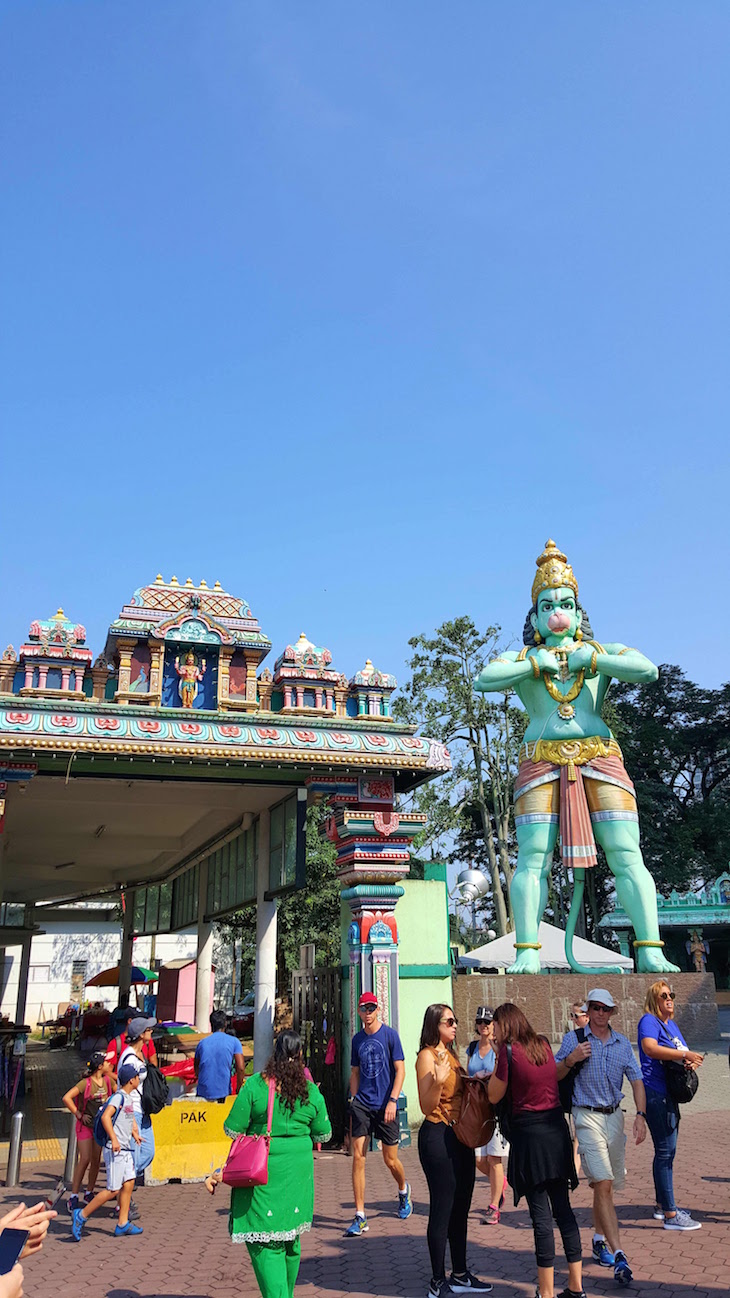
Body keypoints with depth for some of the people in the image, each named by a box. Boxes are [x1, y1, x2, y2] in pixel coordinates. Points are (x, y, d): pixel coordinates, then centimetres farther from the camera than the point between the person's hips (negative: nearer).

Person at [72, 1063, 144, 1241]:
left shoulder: (128, 1098, 14)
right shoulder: (118, 1096, -15)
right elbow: (106, 1117, -28)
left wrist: (134, 1134, 16)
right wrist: (114, 1140, -30)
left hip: (125, 1149, 9)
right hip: (115, 1150, -9)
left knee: (129, 1184, 7)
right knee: (113, 1190, -6)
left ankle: (122, 1224, 14)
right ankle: (81, 1216, 4)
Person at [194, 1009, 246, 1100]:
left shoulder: (202, 1043, 6)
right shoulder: (234, 1042, -1)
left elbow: (196, 1069, 16)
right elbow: (241, 1068, -8)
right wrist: (238, 1090, 4)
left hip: (203, 1093, 2)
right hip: (223, 1093, -2)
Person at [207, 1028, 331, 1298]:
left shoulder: (254, 1085, -10)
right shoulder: (311, 1091, -1)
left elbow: (232, 1129, -6)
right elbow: (323, 1134, 9)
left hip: (263, 1169, -4)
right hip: (298, 1170, 4)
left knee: (263, 1240, 1)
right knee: (291, 1236, 21)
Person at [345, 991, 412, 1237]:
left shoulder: (389, 1035, -5)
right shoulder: (357, 1039, 7)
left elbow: (400, 1070, -5)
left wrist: (392, 1100, -13)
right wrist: (354, 1101, 10)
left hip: (385, 1105, -3)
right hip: (362, 1104, 3)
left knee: (390, 1160, 7)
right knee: (358, 1157, -5)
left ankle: (403, 1190, 39)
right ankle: (360, 1217, 3)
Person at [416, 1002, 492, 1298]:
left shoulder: (452, 1054, 12)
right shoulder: (428, 1056, -14)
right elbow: (426, 1106, -18)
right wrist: (438, 1081, -34)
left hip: (460, 1135, 9)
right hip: (438, 1135, -9)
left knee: (460, 1208, 15)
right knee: (442, 1209, -1)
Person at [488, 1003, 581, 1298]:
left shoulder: (508, 1050, -12)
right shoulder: (544, 1045, 6)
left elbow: (494, 1096, -5)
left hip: (529, 1134, -6)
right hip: (556, 1130, 6)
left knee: (541, 1213, 1)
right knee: (562, 1207, 14)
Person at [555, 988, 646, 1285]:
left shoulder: (623, 1043, 8)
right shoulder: (573, 1039, -3)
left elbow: (636, 1080, 6)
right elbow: (552, 1077, -1)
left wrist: (641, 1115, -7)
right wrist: (570, 1060, -19)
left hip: (615, 1116, 4)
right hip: (588, 1117, -4)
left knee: (608, 1184, 12)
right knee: (603, 1184, -13)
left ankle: (599, 1240, 31)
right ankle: (619, 1256, -14)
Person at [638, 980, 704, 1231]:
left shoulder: (671, 1024, 16)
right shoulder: (649, 1021, -11)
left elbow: (683, 1054, 20)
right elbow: (650, 1048, -28)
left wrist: (692, 1061, -4)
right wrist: (685, 1054, -26)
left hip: (670, 1095, 9)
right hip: (655, 1094, -9)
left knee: (667, 1151, 17)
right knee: (665, 1151, -7)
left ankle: (662, 1206, 28)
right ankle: (670, 1215, -2)